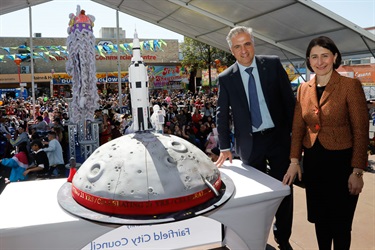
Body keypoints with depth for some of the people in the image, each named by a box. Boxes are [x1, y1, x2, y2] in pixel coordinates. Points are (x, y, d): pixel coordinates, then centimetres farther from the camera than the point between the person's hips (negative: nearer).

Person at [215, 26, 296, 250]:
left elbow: (289, 100, 1)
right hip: (249, 144, 0)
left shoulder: (273, 64, -1)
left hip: (279, 138, 1)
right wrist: (225, 147, 0)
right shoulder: (226, 78, -1)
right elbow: (222, 113, 3)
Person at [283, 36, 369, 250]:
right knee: (319, 218, 18)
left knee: (340, 222, 9)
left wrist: (357, 171, -13)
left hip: (341, 161, -4)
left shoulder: (351, 85, -10)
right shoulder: (304, 89, 5)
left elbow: (361, 131, -11)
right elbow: (298, 128, 7)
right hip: (313, 161, 5)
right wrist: (294, 161, 1)